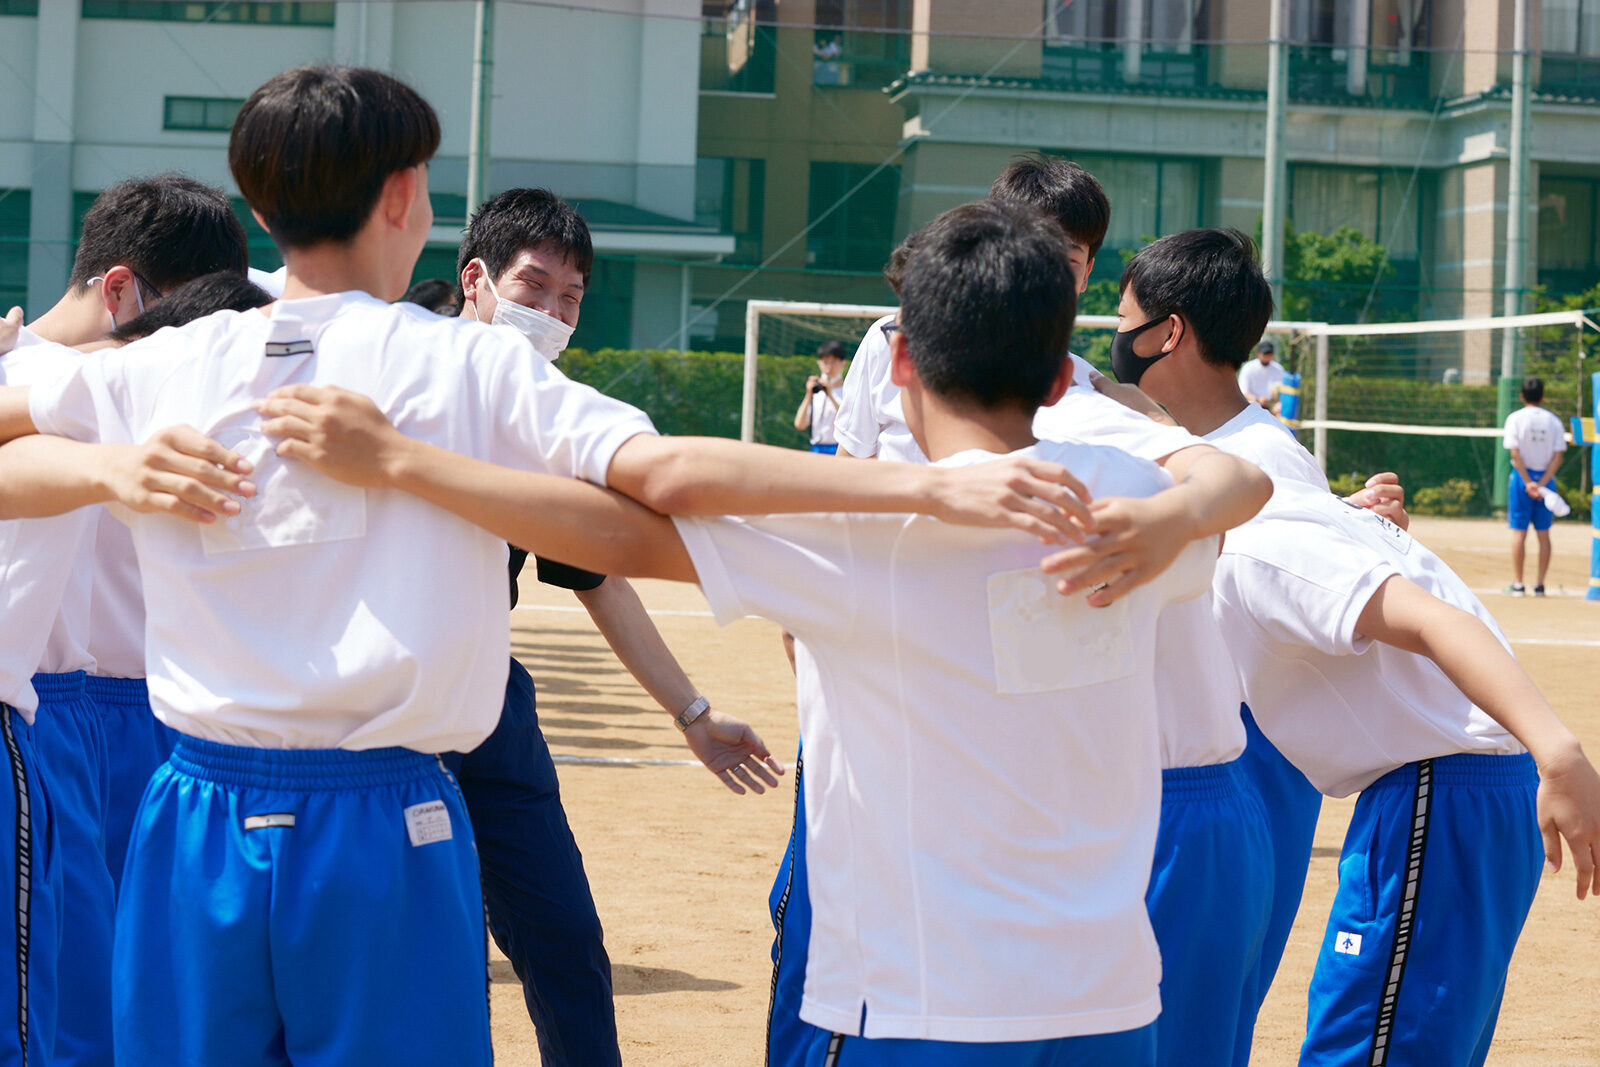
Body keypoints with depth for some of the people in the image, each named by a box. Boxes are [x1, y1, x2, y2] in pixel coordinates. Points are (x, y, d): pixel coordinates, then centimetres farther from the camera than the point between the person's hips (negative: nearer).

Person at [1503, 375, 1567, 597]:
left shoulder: (1515, 418, -4)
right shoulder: (1554, 421, 4)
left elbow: (1515, 454, -12)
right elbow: (1558, 456, -4)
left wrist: (1528, 483, -11)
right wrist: (1542, 483, -9)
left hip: (1522, 477, -2)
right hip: (1546, 478, 2)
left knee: (1519, 532, 0)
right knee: (1543, 534, 8)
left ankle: (1518, 584, -2)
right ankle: (1539, 585, 7)